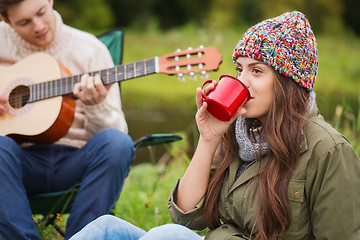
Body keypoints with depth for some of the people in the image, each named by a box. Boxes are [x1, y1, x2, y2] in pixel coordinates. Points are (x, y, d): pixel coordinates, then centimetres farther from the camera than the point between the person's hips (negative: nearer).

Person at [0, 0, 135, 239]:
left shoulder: (91, 49, 2)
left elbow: (118, 129, 1)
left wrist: (95, 106, -22)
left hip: (73, 161, 0)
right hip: (23, 159, 0)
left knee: (116, 142, -32)